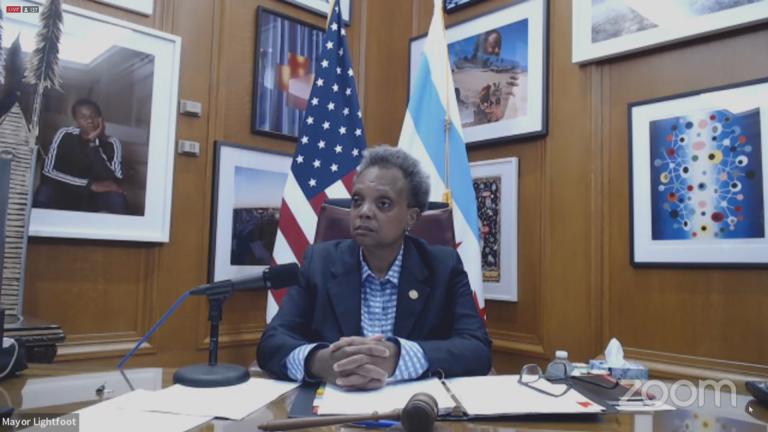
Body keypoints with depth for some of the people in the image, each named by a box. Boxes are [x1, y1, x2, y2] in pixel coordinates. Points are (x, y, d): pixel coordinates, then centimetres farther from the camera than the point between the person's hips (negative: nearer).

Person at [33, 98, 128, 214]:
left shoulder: (111, 143, -10)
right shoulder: (64, 136, -8)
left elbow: (113, 182, -23)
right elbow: (48, 171, -17)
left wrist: (94, 143, -26)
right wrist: (90, 185, -27)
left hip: (94, 199, 0)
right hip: (67, 195, 0)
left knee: (117, 199, -32)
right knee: (44, 194, -32)